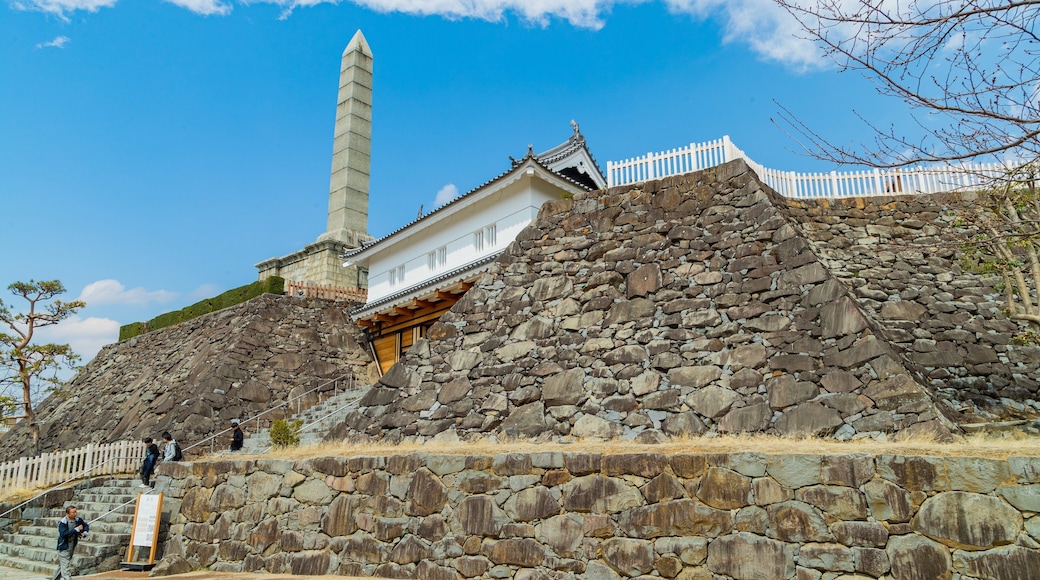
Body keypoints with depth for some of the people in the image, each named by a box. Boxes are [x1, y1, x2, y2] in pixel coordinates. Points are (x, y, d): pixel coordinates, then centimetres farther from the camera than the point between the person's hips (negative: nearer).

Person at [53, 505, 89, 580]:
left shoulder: (78, 520, -2)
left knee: (62, 566, 21)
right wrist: (76, 529, -28)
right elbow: (64, 534, -29)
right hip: (64, 548, -7)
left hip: (72, 548, 7)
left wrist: (84, 532, -8)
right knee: (65, 567, -8)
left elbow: (86, 526, 11)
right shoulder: (63, 522, -20)